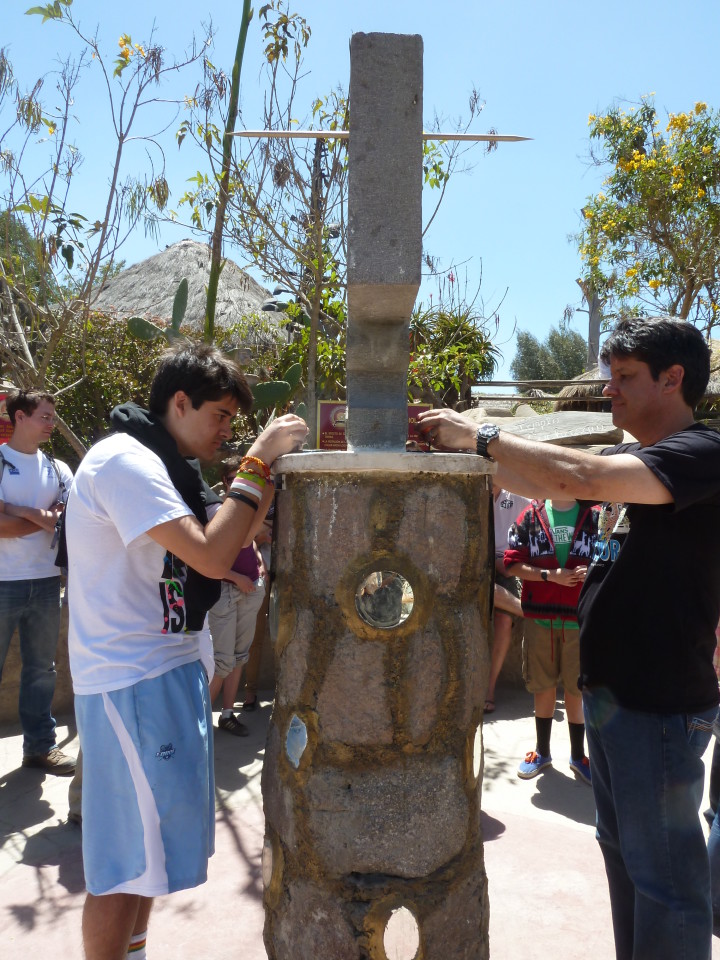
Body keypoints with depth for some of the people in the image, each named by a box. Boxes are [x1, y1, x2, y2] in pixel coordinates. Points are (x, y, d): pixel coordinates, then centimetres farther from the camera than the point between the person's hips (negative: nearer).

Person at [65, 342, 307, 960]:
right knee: (129, 857, 2)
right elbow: (211, 556, -28)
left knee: (147, 842, 21)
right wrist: (258, 463, -23)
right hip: (134, 679, -10)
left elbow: (198, 556, 16)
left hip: (167, 668, 10)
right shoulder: (125, 462, -19)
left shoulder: (156, 463, 14)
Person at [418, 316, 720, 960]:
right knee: (622, 850, 21)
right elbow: (554, 486, 12)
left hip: (660, 703, -9)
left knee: (662, 869, 5)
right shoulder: (634, 463, 11)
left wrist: (478, 436, -21)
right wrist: (464, 446, 2)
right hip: (609, 691, 9)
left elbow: (577, 477, -31)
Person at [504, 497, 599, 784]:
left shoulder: (594, 516, 1)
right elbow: (512, 564, -3)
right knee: (543, 686, 12)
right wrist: (550, 575, -13)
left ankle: (578, 755, 26)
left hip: (579, 619, 0)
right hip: (539, 617, 1)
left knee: (577, 688, 7)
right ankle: (542, 751, 30)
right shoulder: (531, 516, 1)